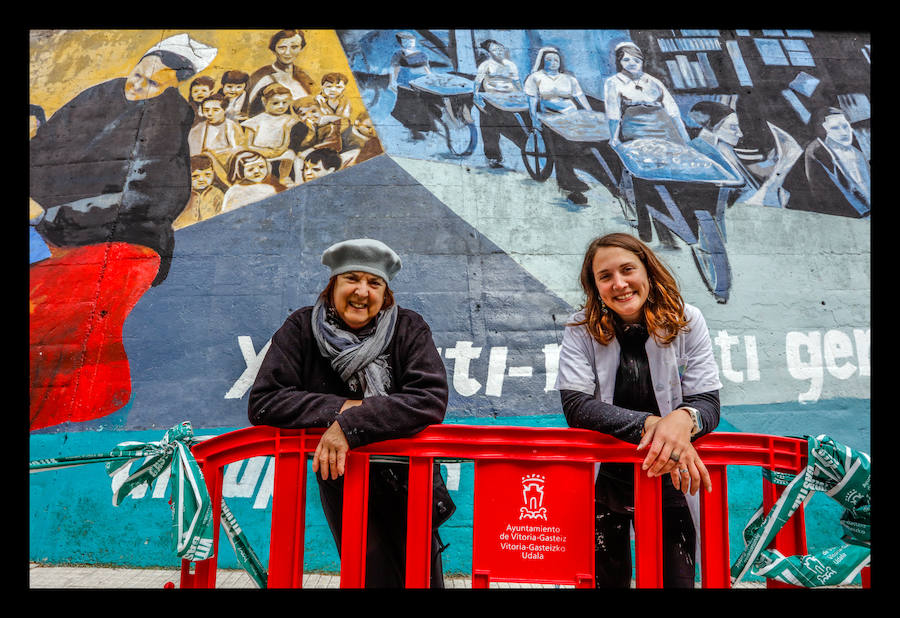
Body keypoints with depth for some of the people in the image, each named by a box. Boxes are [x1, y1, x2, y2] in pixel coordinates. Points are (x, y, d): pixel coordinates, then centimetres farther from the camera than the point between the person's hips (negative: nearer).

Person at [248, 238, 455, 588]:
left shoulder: (409, 329, -10)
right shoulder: (301, 329, -6)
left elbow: (431, 399, -24)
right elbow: (262, 402, -12)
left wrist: (351, 424, -31)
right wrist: (339, 408, -22)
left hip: (406, 477, 0)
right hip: (340, 478, 0)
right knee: (374, 576, -5)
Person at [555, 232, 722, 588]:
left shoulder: (686, 322, -6)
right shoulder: (581, 330, -9)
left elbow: (708, 402, -9)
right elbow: (575, 405, -18)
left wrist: (684, 418, -34)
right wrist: (649, 424, -31)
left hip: (667, 482, 1)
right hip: (602, 483, 0)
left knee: (674, 580, 6)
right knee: (605, 580, 11)